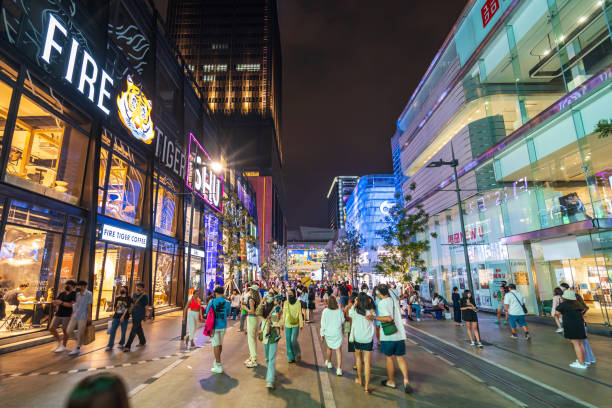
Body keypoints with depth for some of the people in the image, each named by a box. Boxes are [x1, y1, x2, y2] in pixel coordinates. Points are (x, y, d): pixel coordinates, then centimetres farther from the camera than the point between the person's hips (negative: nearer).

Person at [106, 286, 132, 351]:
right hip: (116, 316, 4)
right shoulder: (117, 298, 12)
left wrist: (123, 316, -17)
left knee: (123, 332, 5)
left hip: (124, 317, -3)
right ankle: (110, 346, 6)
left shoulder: (128, 298, -2)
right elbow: (114, 306, 19)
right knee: (112, 331, -1)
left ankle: (121, 344, 23)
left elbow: (127, 308, -10)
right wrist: (114, 309, -1)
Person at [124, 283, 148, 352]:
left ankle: (128, 346, -5)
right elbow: (133, 303, 19)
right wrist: (130, 311, 18)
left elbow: (146, 306, -7)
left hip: (140, 315, -7)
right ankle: (142, 342, 35)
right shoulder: (135, 294, 8)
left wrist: (146, 315, -5)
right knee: (138, 329, 18)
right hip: (134, 314, 7)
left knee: (133, 330, -8)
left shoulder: (144, 296, -11)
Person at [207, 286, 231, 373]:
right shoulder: (227, 302, -3)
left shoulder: (212, 302, -10)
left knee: (216, 345, 1)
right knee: (220, 343, 18)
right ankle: (216, 361, 36)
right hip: (223, 326, 3)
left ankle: (219, 366, 1)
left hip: (214, 326, -3)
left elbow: (207, 312, 4)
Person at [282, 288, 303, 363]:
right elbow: (284, 314, 10)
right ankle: (291, 357, 19)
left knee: (293, 340, -9)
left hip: (295, 324, -3)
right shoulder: (286, 303, 4)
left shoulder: (297, 303, -6)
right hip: (287, 325, 4)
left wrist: (301, 324, -7)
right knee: (288, 341, 5)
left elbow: (300, 314, -5)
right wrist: (282, 323, 10)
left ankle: (298, 354, 16)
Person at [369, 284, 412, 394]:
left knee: (389, 358, 11)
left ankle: (391, 382, 23)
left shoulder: (382, 303, -15)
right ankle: (406, 380, 0)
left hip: (388, 335, -6)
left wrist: (374, 318, -22)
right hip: (400, 334, 6)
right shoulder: (394, 300, 7)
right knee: (400, 357, 14)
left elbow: (389, 318, -24)